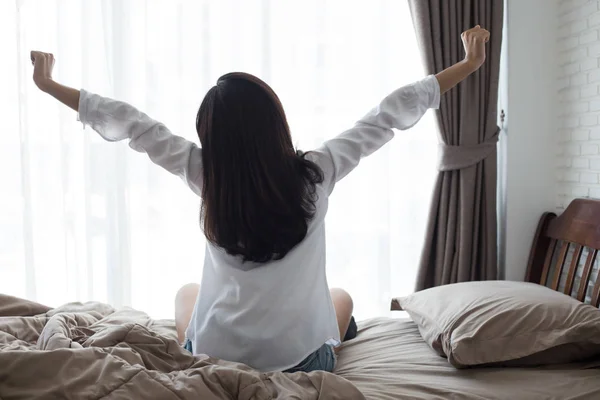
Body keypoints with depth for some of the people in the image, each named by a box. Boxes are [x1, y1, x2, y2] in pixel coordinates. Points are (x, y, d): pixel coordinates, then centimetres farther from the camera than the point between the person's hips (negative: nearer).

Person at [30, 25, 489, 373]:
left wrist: (50, 85, 8)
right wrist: (468, 64, 4)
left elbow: (131, 124, -5)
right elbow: (389, 115, -9)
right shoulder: (314, 174, -17)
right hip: (301, 364, 0)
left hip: (212, 361, 1)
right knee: (341, 295, 31)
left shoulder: (206, 175, -16)